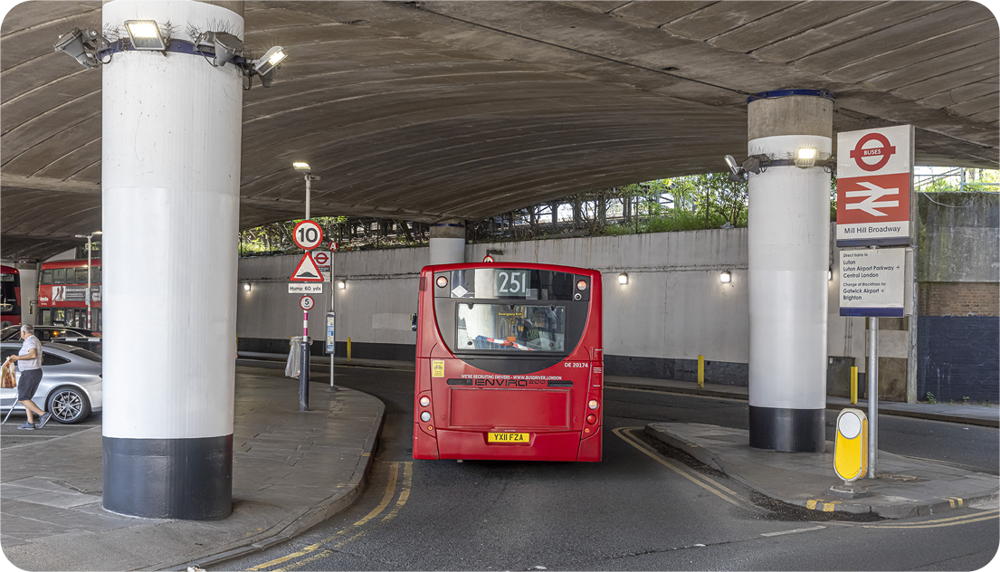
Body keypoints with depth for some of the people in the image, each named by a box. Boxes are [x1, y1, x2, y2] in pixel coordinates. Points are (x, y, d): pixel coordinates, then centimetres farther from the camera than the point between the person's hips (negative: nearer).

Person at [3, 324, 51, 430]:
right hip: (36, 373, 10)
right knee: (26, 398, 14)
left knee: (22, 399, -7)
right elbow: (40, 359, 26)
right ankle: (30, 423, 10)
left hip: (30, 373, -10)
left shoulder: (30, 341, -14)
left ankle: (43, 414, -19)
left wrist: (18, 357, -30)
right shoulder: (35, 341, 18)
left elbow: (33, 354, -33)